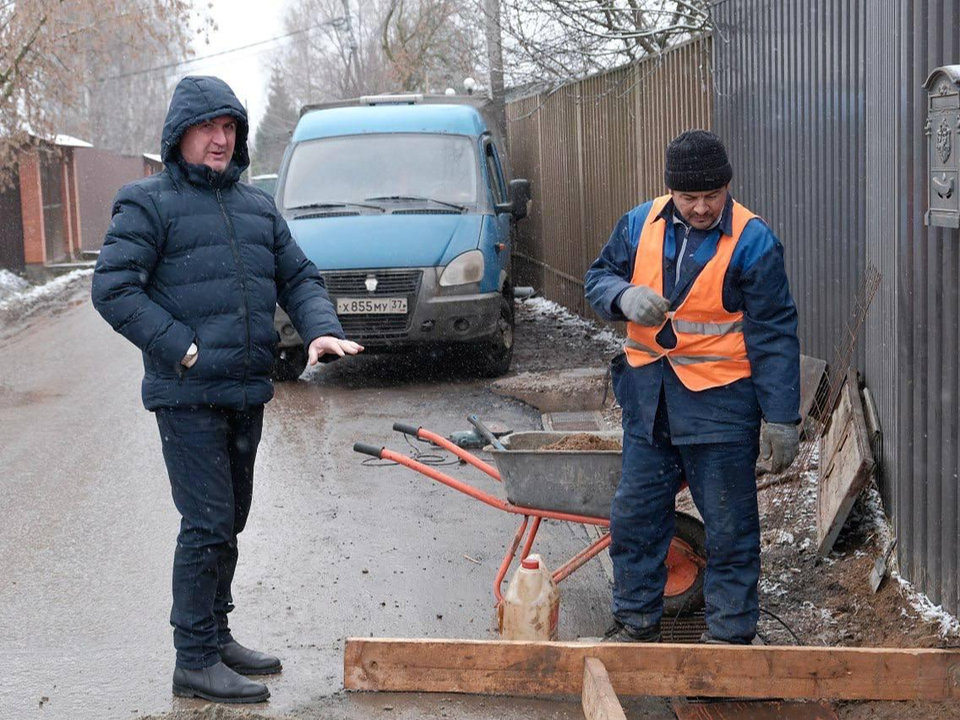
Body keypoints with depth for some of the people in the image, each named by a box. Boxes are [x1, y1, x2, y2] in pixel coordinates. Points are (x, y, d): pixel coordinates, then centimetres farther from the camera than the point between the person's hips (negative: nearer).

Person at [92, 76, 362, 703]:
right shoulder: (149, 203, -4)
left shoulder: (258, 206, 16)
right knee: (208, 524, -7)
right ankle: (196, 660, 3)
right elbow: (113, 287, -11)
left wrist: (320, 328, -3)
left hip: (247, 392, 7)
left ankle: (216, 634, 30)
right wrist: (180, 347, -17)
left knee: (230, 519, 16)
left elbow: (298, 276, 17)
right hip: (188, 395, -7)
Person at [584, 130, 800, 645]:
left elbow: (773, 333, -10)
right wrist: (624, 297, -14)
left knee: (729, 526, 4)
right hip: (649, 395, 5)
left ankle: (730, 632, 17)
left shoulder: (752, 241, -11)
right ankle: (636, 620, 28)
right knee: (635, 514, 13)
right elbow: (599, 277, 12)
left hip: (720, 399, -5)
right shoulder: (640, 225, 1)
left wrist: (781, 418, -12)